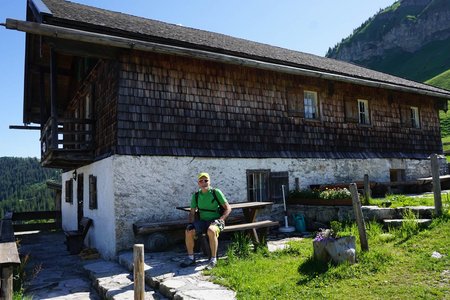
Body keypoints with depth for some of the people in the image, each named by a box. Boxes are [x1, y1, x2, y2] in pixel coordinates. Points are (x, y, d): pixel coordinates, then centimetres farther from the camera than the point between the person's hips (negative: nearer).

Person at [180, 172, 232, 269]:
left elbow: (228, 208, -4)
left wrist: (220, 220, -15)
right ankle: (191, 258, -4)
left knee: (211, 231, -37)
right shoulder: (196, 195, 7)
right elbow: (192, 212, 13)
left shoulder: (216, 192, -5)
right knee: (188, 231, -21)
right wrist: (191, 223, -5)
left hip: (215, 220, -4)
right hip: (202, 221, 4)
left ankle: (213, 259, -25)